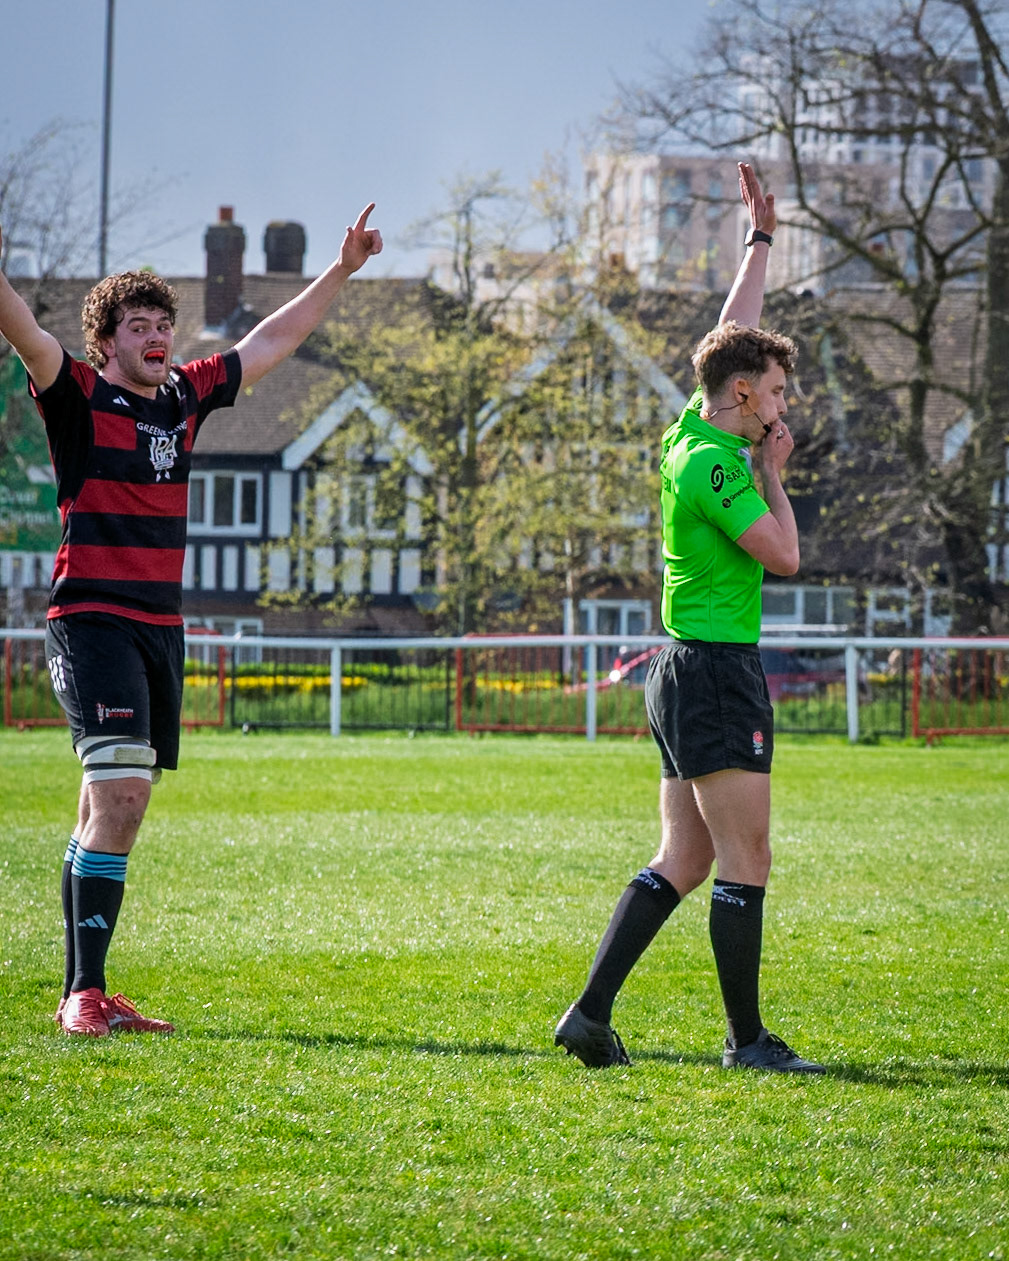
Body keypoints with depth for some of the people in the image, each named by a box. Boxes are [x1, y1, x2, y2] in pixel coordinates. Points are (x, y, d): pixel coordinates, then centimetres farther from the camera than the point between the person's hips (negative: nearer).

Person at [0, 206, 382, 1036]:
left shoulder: (187, 397, 13)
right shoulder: (79, 396, -4)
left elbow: (272, 342, 26)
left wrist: (342, 271, 29)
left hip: (162, 628, 7)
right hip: (93, 619, -7)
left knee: (114, 808, 10)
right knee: (120, 795, -18)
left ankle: (86, 993, 15)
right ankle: (84, 993, -16)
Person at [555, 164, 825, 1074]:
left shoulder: (695, 433, 11)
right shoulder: (712, 464, -16)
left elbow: (735, 328, 24)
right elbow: (785, 557, -14)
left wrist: (761, 239, 31)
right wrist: (774, 475, -1)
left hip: (688, 669, 10)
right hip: (717, 672, -10)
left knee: (684, 860, 10)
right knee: (745, 863, -6)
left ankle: (592, 1013, 5)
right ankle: (747, 1040, -2)